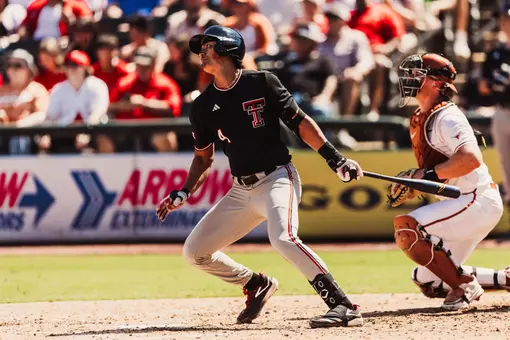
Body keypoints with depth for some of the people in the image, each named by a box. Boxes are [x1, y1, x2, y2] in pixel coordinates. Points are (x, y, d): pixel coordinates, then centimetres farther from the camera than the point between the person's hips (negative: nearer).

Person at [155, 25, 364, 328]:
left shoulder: (262, 83, -7)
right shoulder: (203, 105, 8)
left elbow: (300, 122, -5)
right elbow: (204, 157, 19)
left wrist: (335, 159, -14)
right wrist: (183, 194, 6)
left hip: (277, 178, -7)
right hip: (242, 190, 7)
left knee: (283, 238, -34)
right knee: (195, 251, 7)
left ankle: (344, 307, -34)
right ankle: (257, 285, 27)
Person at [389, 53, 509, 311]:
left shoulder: (447, 117, -15)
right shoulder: (419, 120, 14)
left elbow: (471, 159, -31)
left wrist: (428, 174, -28)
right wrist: (411, 185, 6)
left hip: (478, 201, -10)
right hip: (457, 203, 10)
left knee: (405, 227, -26)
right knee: (428, 282, 11)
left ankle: (464, 285, -16)